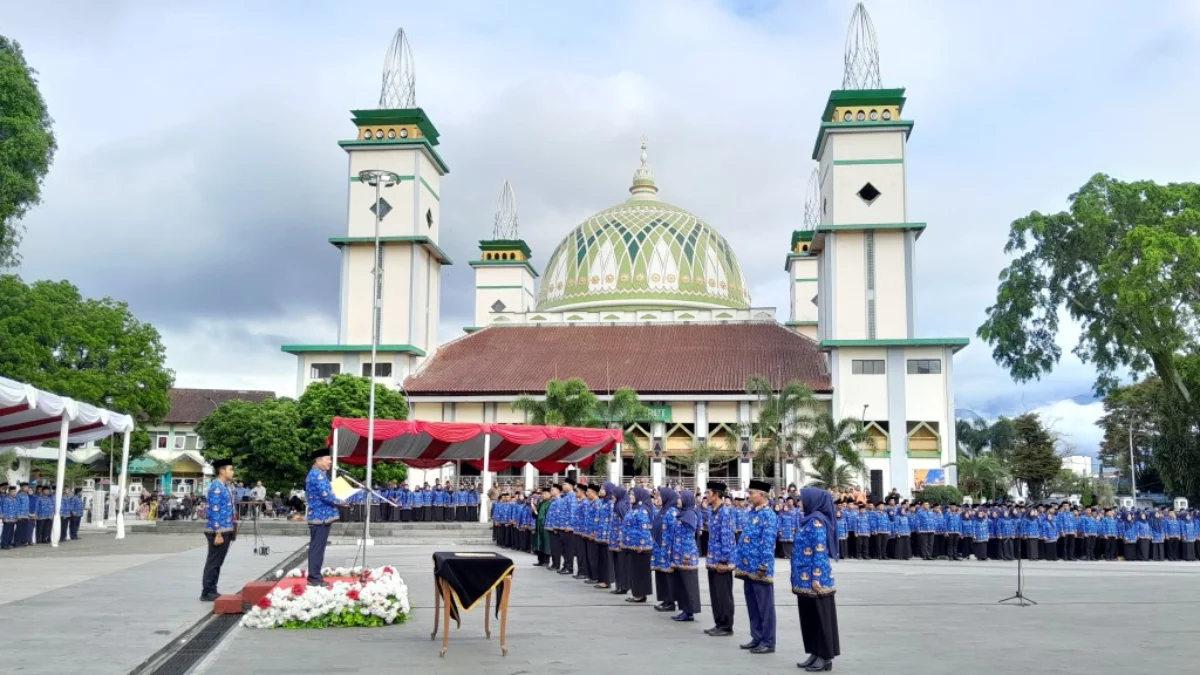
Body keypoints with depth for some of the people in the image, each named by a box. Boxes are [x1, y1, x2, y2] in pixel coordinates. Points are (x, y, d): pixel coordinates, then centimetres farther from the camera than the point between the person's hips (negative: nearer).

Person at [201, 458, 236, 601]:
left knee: (217, 562, 14)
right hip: (217, 531, -9)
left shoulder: (225, 486, 14)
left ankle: (212, 591, 20)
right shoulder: (216, 487, -16)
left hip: (225, 530, 9)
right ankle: (207, 593, 5)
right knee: (213, 562, -2)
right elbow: (214, 511, -20)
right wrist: (218, 533, -22)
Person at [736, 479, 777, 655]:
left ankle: (768, 642, 8)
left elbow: (768, 543, -19)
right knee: (752, 606, 15)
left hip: (760, 569, -9)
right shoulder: (752, 512, 12)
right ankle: (757, 638, 25)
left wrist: (763, 566, -21)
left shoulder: (768, 515, -14)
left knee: (765, 606, 0)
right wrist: (741, 564, 16)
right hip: (749, 568, 9)